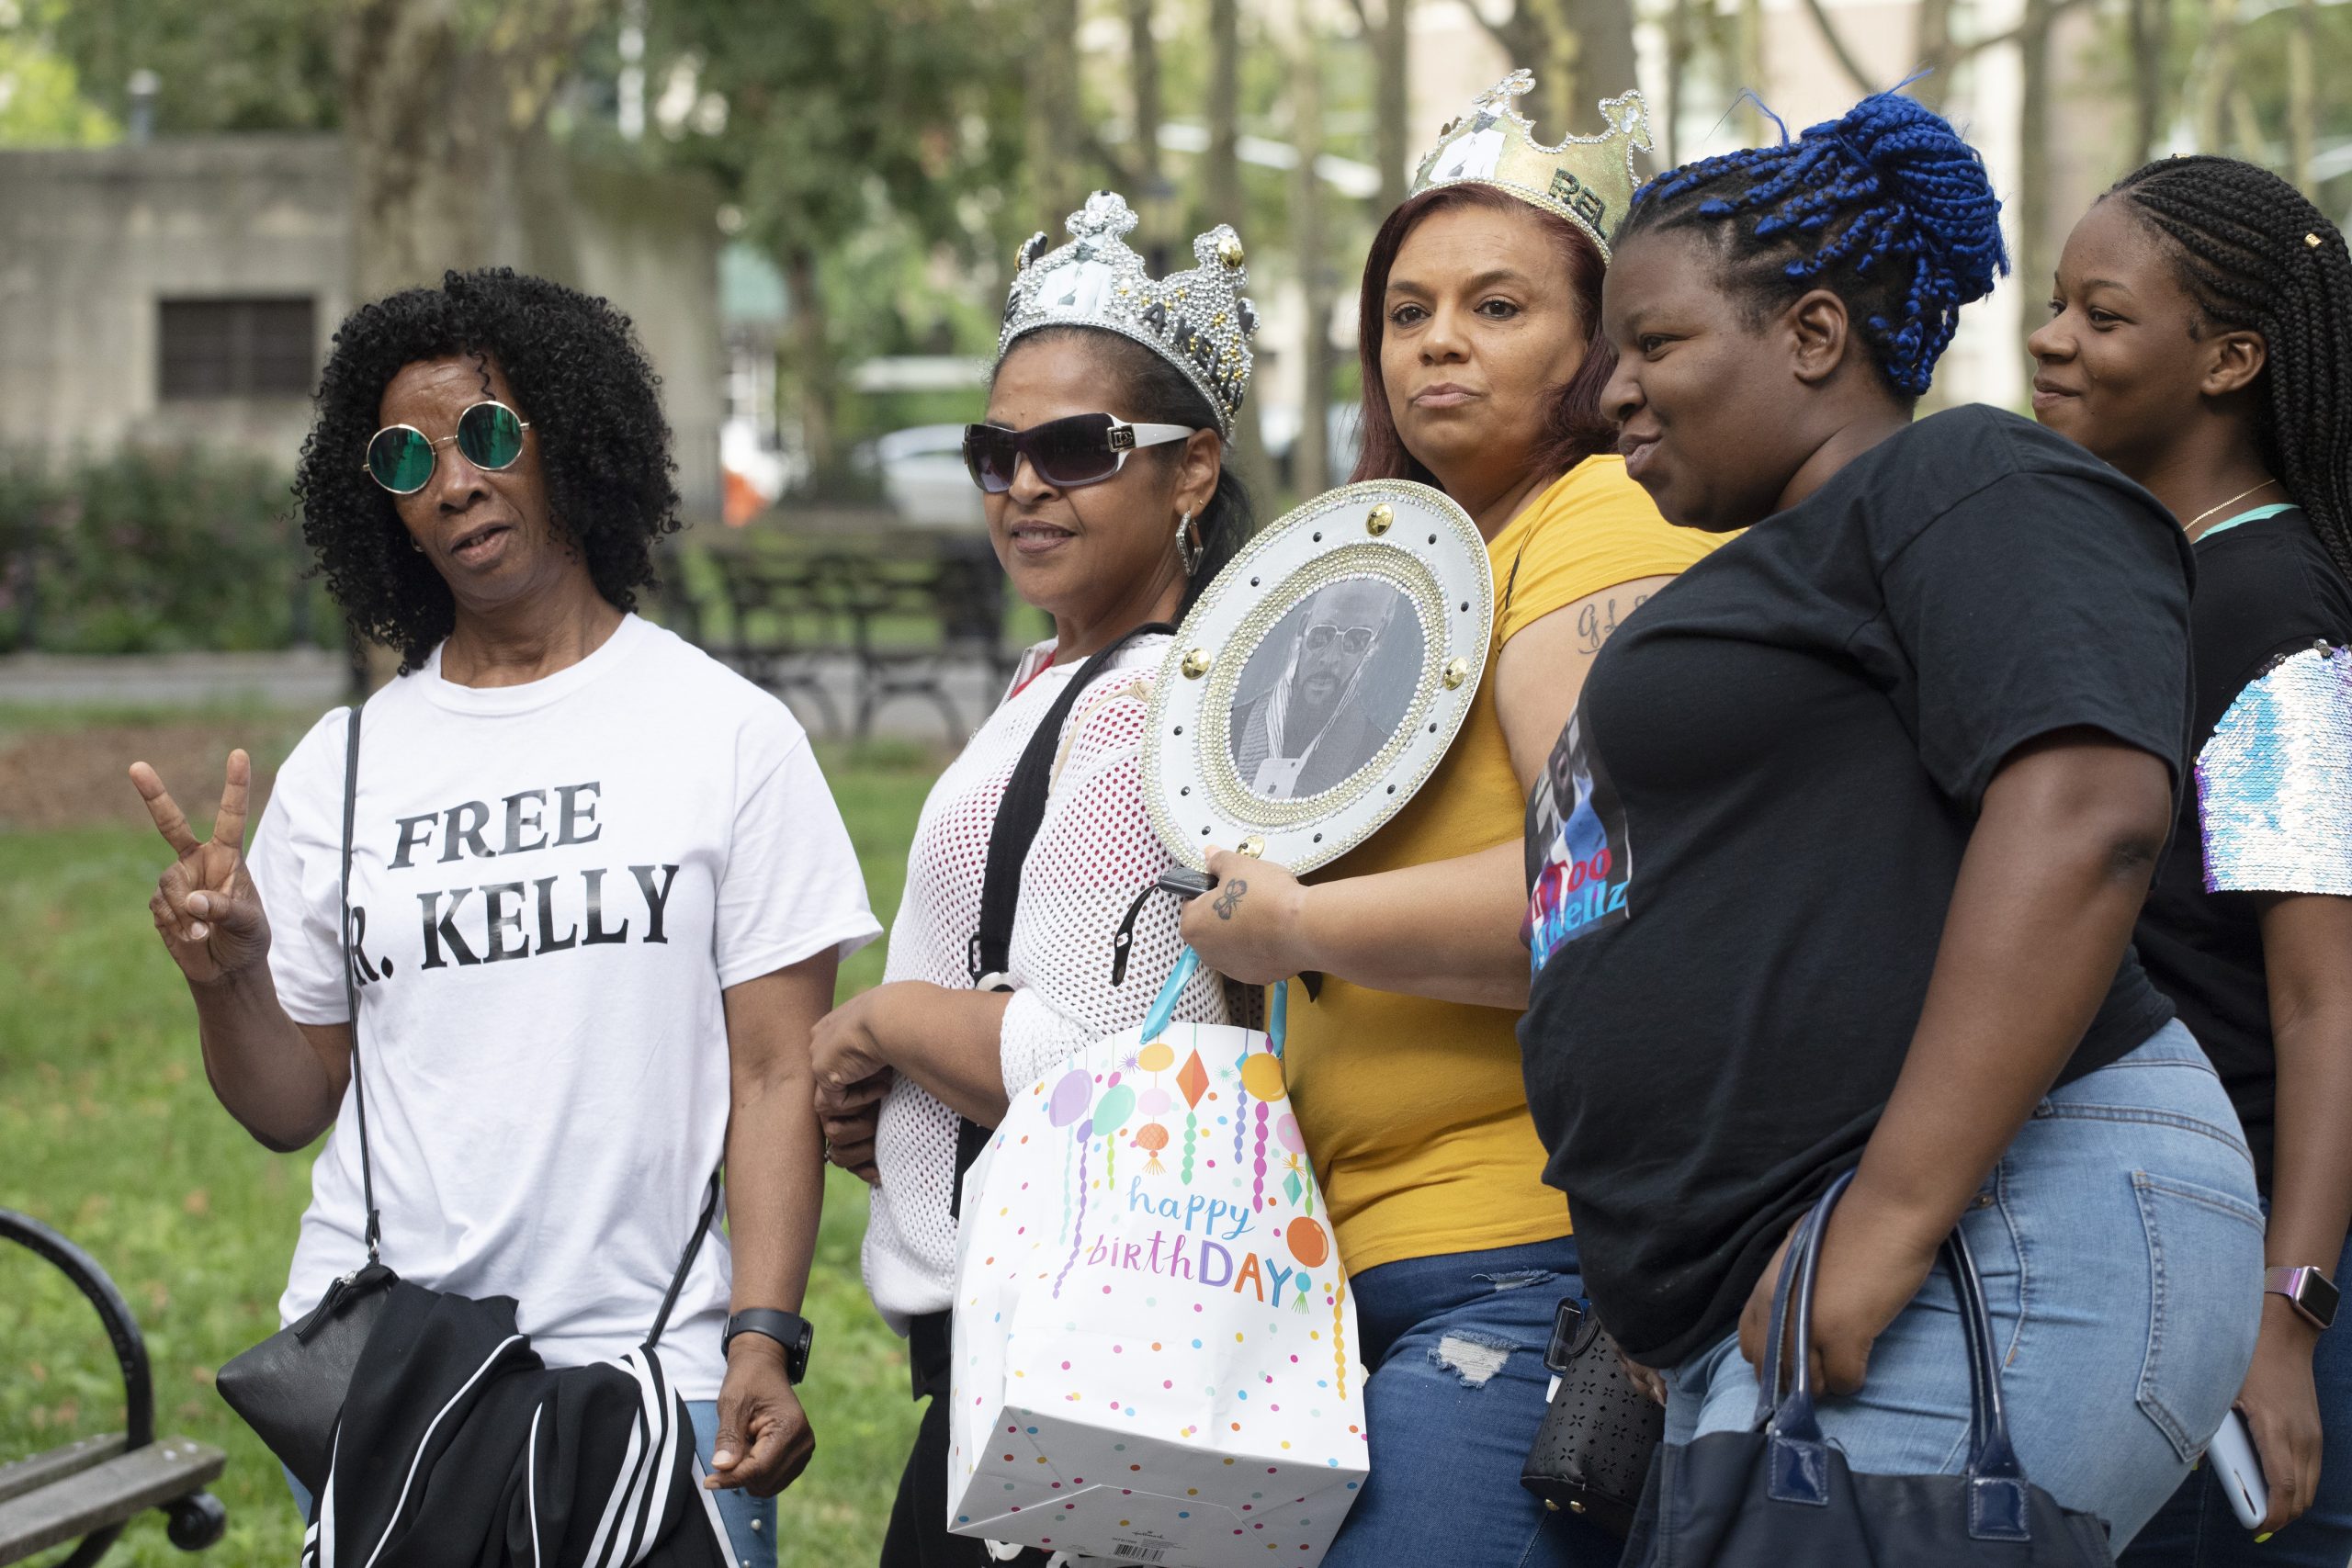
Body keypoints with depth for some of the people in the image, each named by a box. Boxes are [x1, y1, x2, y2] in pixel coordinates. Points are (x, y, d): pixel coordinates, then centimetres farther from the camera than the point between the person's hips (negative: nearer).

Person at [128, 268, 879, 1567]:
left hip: (647, 1367, -2)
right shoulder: (340, 766, 9)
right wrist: (223, 977, -8)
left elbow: (777, 1075, -1)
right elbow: (291, 1108, 12)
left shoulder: (727, 732, 2)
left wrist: (763, 1340, -11)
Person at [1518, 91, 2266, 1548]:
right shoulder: (1776, 568, 28)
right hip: (1772, 1304, 10)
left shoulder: (1972, 486, -3)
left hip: (1983, 1253, -9)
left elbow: (2085, 816, -19)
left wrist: (1892, 1217, -24)